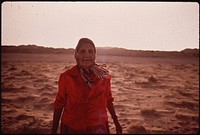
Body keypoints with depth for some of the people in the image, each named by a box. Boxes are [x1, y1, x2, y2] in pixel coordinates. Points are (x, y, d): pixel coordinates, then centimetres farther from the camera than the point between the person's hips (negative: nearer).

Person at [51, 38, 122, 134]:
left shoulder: (103, 75, -5)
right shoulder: (66, 77, -9)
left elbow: (108, 100, 8)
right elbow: (59, 104, -2)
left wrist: (116, 122, 13)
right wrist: (54, 131, 0)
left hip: (98, 128, 1)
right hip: (71, 128, -1)